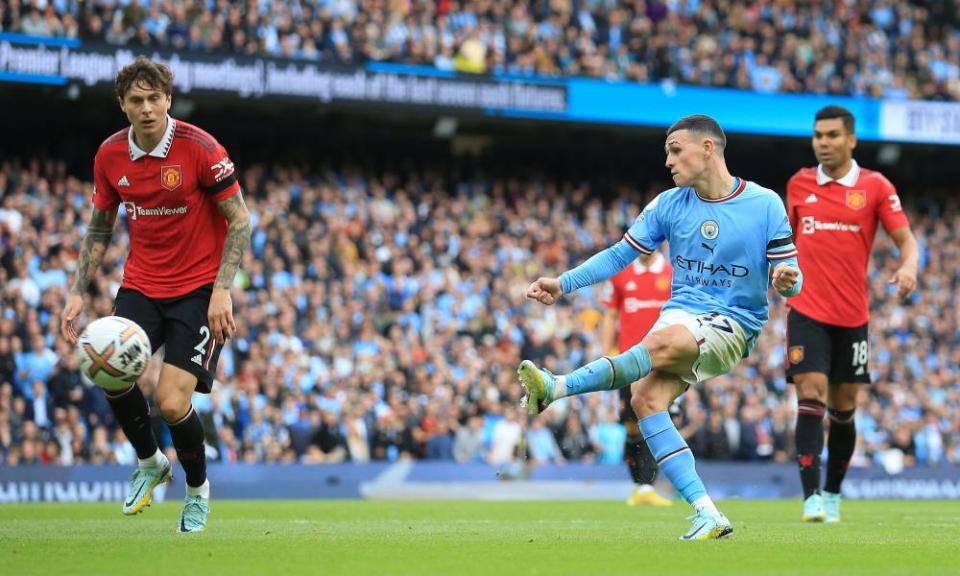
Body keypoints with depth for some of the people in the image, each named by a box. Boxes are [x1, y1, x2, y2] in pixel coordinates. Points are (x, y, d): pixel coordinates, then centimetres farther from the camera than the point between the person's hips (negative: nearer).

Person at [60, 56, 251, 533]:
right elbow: (99, 227, 13)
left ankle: (197, 489, 15)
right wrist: (77, 292, 5)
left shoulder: (199, 148, -14)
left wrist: (221, 290, -18)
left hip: (199, 289, -4)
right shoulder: (110, 156, 0)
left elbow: (239, 219, -10)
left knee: (172, 403, -17)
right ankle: (149, 463, 7)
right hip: (141, 285, 4)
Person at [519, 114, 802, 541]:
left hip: (733, 324, -4)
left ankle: (554, 389, -38)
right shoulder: (669, 205, 7)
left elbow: (789, 277, -1)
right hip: (680, 314, 5)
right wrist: (563, 283, -2)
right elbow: (620, 255, 10)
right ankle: (707, 515, -22)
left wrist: (786, 281, -26)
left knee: (662, 342, -35)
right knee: (645, 398, -22)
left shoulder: (765, 204, -3)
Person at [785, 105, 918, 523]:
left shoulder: (876, 187, 0)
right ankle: (812, 499, -21)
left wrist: (908, 267, -23)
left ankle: (833, 495, 26)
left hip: (852, 316, 0)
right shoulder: (799, 184, 7)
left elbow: (906, 238, -4)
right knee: (811, 396, -15)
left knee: (844, 408, 8)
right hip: (807, 312, 0)